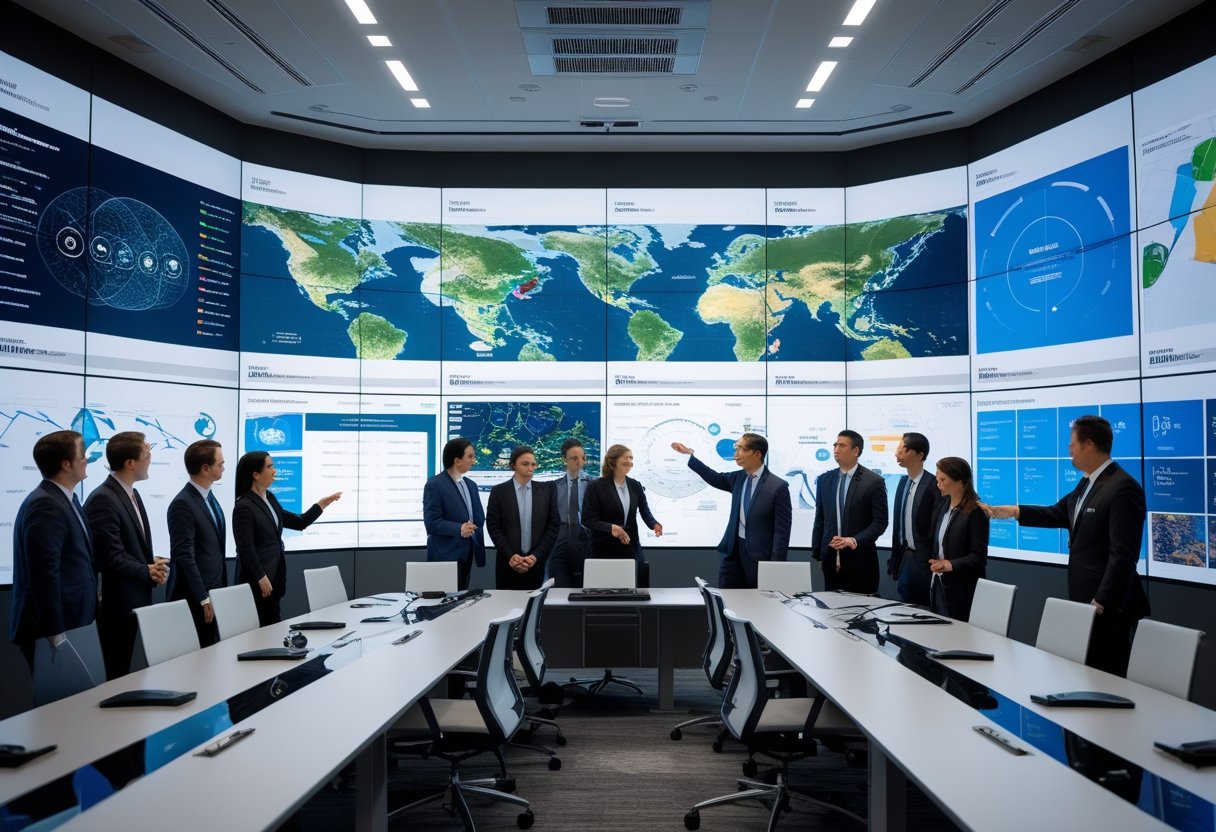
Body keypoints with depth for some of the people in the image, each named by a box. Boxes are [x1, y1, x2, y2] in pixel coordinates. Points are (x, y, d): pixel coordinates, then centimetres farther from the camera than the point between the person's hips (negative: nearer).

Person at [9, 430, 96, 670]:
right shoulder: (45, 505, -18)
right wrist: (56, 635, -22)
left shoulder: (65, 498, 12)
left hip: (71, 623, 9)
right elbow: (45, 574, -23)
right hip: (53, 630, -9)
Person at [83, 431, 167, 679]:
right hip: (116, 605, -9)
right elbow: (111, 557, -23)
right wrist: (148, 572, -10)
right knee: (117, 675, 2)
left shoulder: (132, 494, 11)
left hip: (137, 600, 9)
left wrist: (155, 565, -2)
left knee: (127, 672, 14)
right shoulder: (103, 500, -19)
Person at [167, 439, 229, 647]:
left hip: (214, 591, 8)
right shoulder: (183, 504, -18)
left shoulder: (209, 496, 10)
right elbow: (185, 556, -21)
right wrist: (203, 598, -20)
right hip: (194, 598, -8)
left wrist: (220, 590, 15)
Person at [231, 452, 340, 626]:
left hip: (275, 574, 8)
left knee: (272, 625, 9)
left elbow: (298, 523, 16)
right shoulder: (244, 507, -14)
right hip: (257, 579, -8)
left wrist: (322, 503, 11)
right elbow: (246, 548, -17)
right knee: (262, 628, -8)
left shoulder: (270, 499, 10)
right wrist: (261, 578, -17)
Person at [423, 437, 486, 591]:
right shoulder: (434, 485, -10)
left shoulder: (471, 485, 14)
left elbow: (479, 519, 15)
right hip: (446, 556, -7)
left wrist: (478, 548, 1)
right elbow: (431, 522, -15)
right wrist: (458, 529, -26)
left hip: (467, 554, 7)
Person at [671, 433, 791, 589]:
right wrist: (689, 455, 19)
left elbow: (782, 531, -13)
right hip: (733, 553, 5)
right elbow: (715, 478, 24)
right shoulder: (738, 478, 5)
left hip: (760, 559, -5)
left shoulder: (778, 486, -12)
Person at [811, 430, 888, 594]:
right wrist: (817, 554, 10)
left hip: (860, 560, -3)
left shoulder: (874, 481, -4)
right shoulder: (824, 480, 9)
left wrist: (854, 541, -17)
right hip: (831, 559, 4)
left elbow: (880, 522, -5)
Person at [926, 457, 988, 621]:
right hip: (938, 584, 7)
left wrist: (951, 565, -26)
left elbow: (979, 556, -15)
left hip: (960, 589, -7)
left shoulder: (975, 511, -14)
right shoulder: (942, 505, 8)